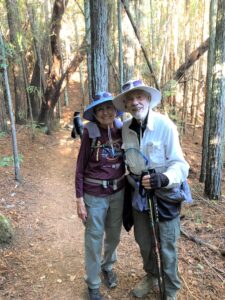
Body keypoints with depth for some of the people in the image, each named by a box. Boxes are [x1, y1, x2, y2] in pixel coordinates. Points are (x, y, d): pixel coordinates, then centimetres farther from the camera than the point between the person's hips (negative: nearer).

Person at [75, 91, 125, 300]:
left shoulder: (122, 130, -4)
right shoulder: (90, 133, -14)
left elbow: (128, 159, 6)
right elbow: (80, 168, -9)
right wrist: (79, 199, -11)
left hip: (118, 192, 4)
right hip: (95, 195, -3)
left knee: (114, 235, 21)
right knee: (94, 239, 9)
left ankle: (107, 266, 50)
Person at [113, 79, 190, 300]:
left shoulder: (165, 125, -21)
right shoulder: (125, 127, -6)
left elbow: (179, 164, -23)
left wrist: (164, 179, -38)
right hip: (139, 193, 5)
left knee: (166, 247, 9)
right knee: (143, 242, 23)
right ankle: (151, 277, 53)